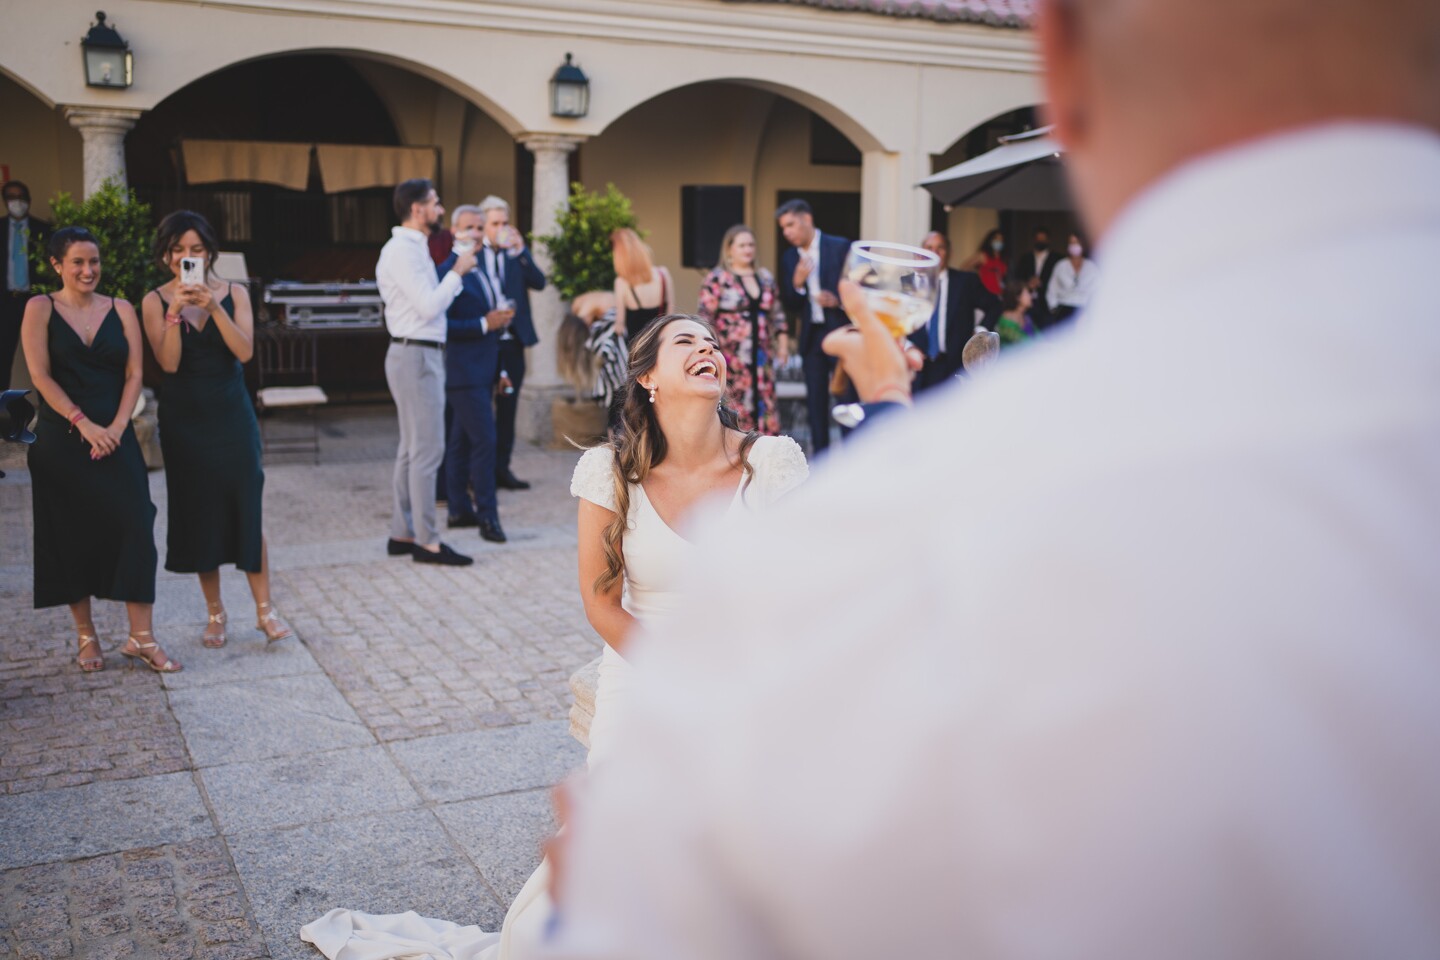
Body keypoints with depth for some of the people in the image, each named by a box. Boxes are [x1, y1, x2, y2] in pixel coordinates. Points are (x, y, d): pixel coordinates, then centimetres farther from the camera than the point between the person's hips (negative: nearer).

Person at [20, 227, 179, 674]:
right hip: (61, 440, -1)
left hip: (115, 437, 2)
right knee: (71, 537, 4)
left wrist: (116, 426, -10)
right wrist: (84, 424, -15)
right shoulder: (40, 309, 1)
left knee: (134, 530, -6)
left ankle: (141, 637, 0)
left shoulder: (121, 310, 7)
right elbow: (40, 376, -7)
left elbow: (134, 375, 3)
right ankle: (86, 637, 16)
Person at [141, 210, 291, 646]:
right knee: (198, 512, 6)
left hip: (231, 414, 0)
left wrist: (213, 307, -21)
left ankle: (265, 609, 6)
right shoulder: (155, 301, 0)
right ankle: (215, 613, 17)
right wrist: (175, 311, -20)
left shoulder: (234, 293, 1)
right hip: (184, 418, 0)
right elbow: (169, 362, -11)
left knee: (245, 507, -2)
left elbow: (245, 352, -12)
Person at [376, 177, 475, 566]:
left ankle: (402, 534, 18)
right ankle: (427, 541, -5)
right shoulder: (402, 250, -14)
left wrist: (457, 272, 10)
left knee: (413, 448, 13)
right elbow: (429, 306, -21)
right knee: (428, 449, -9)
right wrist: (457, 271, -11)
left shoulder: (413, 248, 17)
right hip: (416, 356, -11)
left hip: (422, 355, 11)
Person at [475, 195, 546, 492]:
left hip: (512, 341, 4)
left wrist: (520, 253, -15)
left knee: (507, 407, 10)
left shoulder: (518, 252, 8)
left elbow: (539, 283, -5)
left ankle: (502, 468, 18)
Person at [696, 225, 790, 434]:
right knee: (733, 409, -6)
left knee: (766, 408, 2)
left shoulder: (765, 277, 14)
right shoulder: (717, 279, -4)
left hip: (761, 356, 5)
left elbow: (777, 314, 19)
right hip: (731, 358, -5)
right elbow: (705, 318, -7)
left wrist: (783, 343, 12)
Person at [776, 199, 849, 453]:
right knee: (815, 401, 7)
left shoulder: (841, 247, -5)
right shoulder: (789, 258, 7)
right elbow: (789, 307, 5)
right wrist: (796, 283, -13)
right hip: (810, 336, 4)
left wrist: (838, 300, -19)